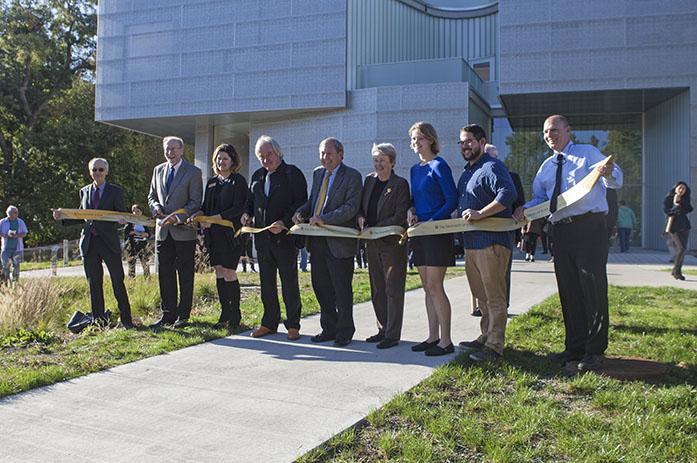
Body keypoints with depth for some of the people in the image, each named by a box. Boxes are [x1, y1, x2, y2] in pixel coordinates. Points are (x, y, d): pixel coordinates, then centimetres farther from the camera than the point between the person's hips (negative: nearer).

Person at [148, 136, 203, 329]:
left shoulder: (193, 172, -4)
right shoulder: (158, 170, 13)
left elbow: (195, 202, -8)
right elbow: (152, 196, 19)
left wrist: (178, 217, -19)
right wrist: (156, 207, -3)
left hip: (183, 231, -5)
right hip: (163, 231, 5)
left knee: (185, 275, 2)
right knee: (165, 274, 7)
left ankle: (183, 315, 10)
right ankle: (168, 314, 16)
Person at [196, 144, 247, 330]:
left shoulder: (238, 181, -3)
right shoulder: (211, 182, 17)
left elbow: (238, 208, -12)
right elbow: (206, 206, 20)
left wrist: (214, 219, -19)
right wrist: (199, 215, -3)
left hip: (231, 233, -6)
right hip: (213, 235, 6)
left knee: (229, 273, -8)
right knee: (219, 273, 8)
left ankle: (235, 318, 0)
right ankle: (225, 315, 16)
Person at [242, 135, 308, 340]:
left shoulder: (292, 173, -5)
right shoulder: (257, 176, 14)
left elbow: (301, 203, -10)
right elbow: (251, 200, 23)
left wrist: (284, 223, -20)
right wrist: (247, 214, 2)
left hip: (285, 236, -6)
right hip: (262, 237, 6)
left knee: (289, 282, 1)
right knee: (266, 282, 12)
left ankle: (293, 325, 11)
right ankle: (269, 323, 22)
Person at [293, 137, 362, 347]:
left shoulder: (352, 176, -7)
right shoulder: (318, 173, 15)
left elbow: (351, 207, -17)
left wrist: (324, 219, -25)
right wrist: (301, 212, 0)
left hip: (339, 241, -7)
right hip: (317, 240, 7)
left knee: (342, 289, 3)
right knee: (321, 287, 12)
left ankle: (344, 332, 17)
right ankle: (329, 329, 25)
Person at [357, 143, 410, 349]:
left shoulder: (400, 184, -8)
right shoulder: (369, 180, 11)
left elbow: (400, 216, -13)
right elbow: (361, 206, 18)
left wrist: (376, 228, -18)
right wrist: (360, 217, -4)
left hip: (392, 242, -7)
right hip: (372, 243, 7)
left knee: (393, 290, -2)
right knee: (377, 290, 13)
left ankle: (392, 335, 4)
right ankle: (383, 329, 24)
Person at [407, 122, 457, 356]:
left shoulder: (439, 166, -8)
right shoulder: (415, 169, 15)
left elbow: (452, 201, -12)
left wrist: (431, 221, -18)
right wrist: (411, 210, 0)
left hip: (437, 232, -8)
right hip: (420, 233, 8)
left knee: (434, 286, -8)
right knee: (427, 288, 10)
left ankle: (445, 341, 0)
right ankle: (433, 337, 18)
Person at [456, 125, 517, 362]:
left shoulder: (492, 167, -9)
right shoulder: (467, 171, 21)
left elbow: (508, 194, -24)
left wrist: (480, 213, -24)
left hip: (492, 241, -10)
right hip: (471, 243, 10)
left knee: (495, 296, -4)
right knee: (481, 296, 16)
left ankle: (495, 345, 1)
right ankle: (486, 336, 27)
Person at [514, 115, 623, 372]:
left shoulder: (588, 154, 3)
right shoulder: (546, 167, 20)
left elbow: (617, 180, -8)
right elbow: (540, 198, 24)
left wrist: (608, 173, -32)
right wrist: (525, 209, 3)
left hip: (589, 227, -6)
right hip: (561, 232, 6)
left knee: (593, 289, -6)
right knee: (568, 291, 10)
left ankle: (594, 351, 2)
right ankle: (575, 348, 19)